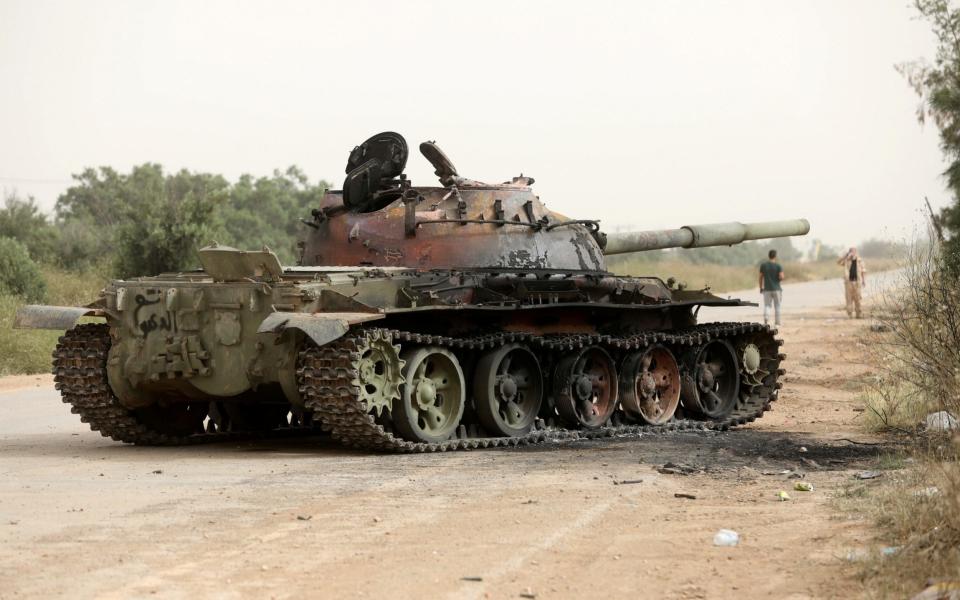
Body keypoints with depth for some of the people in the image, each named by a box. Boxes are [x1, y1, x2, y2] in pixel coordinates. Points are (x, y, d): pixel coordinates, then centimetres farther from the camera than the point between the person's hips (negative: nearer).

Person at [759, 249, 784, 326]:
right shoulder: (778, 266, -6)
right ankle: (777, 323, 12)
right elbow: (781, 277, -14)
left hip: (767, 289, 1)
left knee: (767, 305, 3)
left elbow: (761, 277, 4)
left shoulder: (763, 265, 1)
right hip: (776, 289, -1)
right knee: (777, 306, 9)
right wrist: (778, 279, 9)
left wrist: (761, 287, 13)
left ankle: (766, 319, -23)